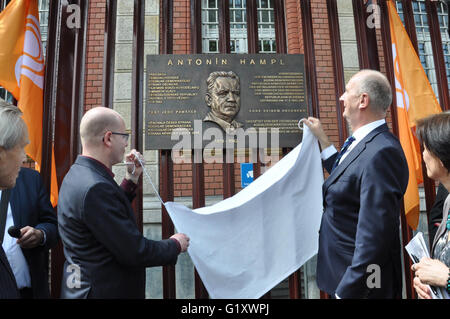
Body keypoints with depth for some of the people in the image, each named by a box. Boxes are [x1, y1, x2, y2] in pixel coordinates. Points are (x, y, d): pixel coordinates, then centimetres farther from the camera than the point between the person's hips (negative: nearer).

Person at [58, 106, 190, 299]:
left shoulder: (78, 173, 2)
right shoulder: (95, 187, -28)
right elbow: (135, 252, -26)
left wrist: (132, 178, 8)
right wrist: (176, 245, -10)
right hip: (105, 291, -9)